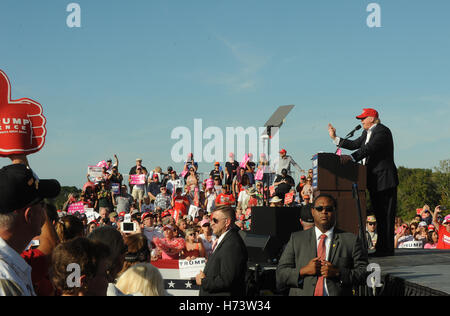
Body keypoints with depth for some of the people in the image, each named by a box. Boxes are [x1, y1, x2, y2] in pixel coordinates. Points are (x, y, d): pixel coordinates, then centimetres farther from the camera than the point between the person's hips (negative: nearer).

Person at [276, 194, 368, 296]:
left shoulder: (352, 240, 8)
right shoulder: (296, 239, 11)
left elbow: (365, 272, 2)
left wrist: (338, 273, -10)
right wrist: (303, 271, -8)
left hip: (337, 293, -1)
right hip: (302, 293, 2)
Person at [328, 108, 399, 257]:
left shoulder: (382, 131, -14)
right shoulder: (367, 133, 17)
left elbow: (369, 149, -27)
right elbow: (355, 145, 20)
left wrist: (350, 158, -36)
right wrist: (335, 138, 17)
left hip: (384, 180, -10)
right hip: (374, 181, 10)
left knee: (386, 214, -7)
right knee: (379, 215, 11)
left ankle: (387, 248, -5)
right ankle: (381, 247, 16)